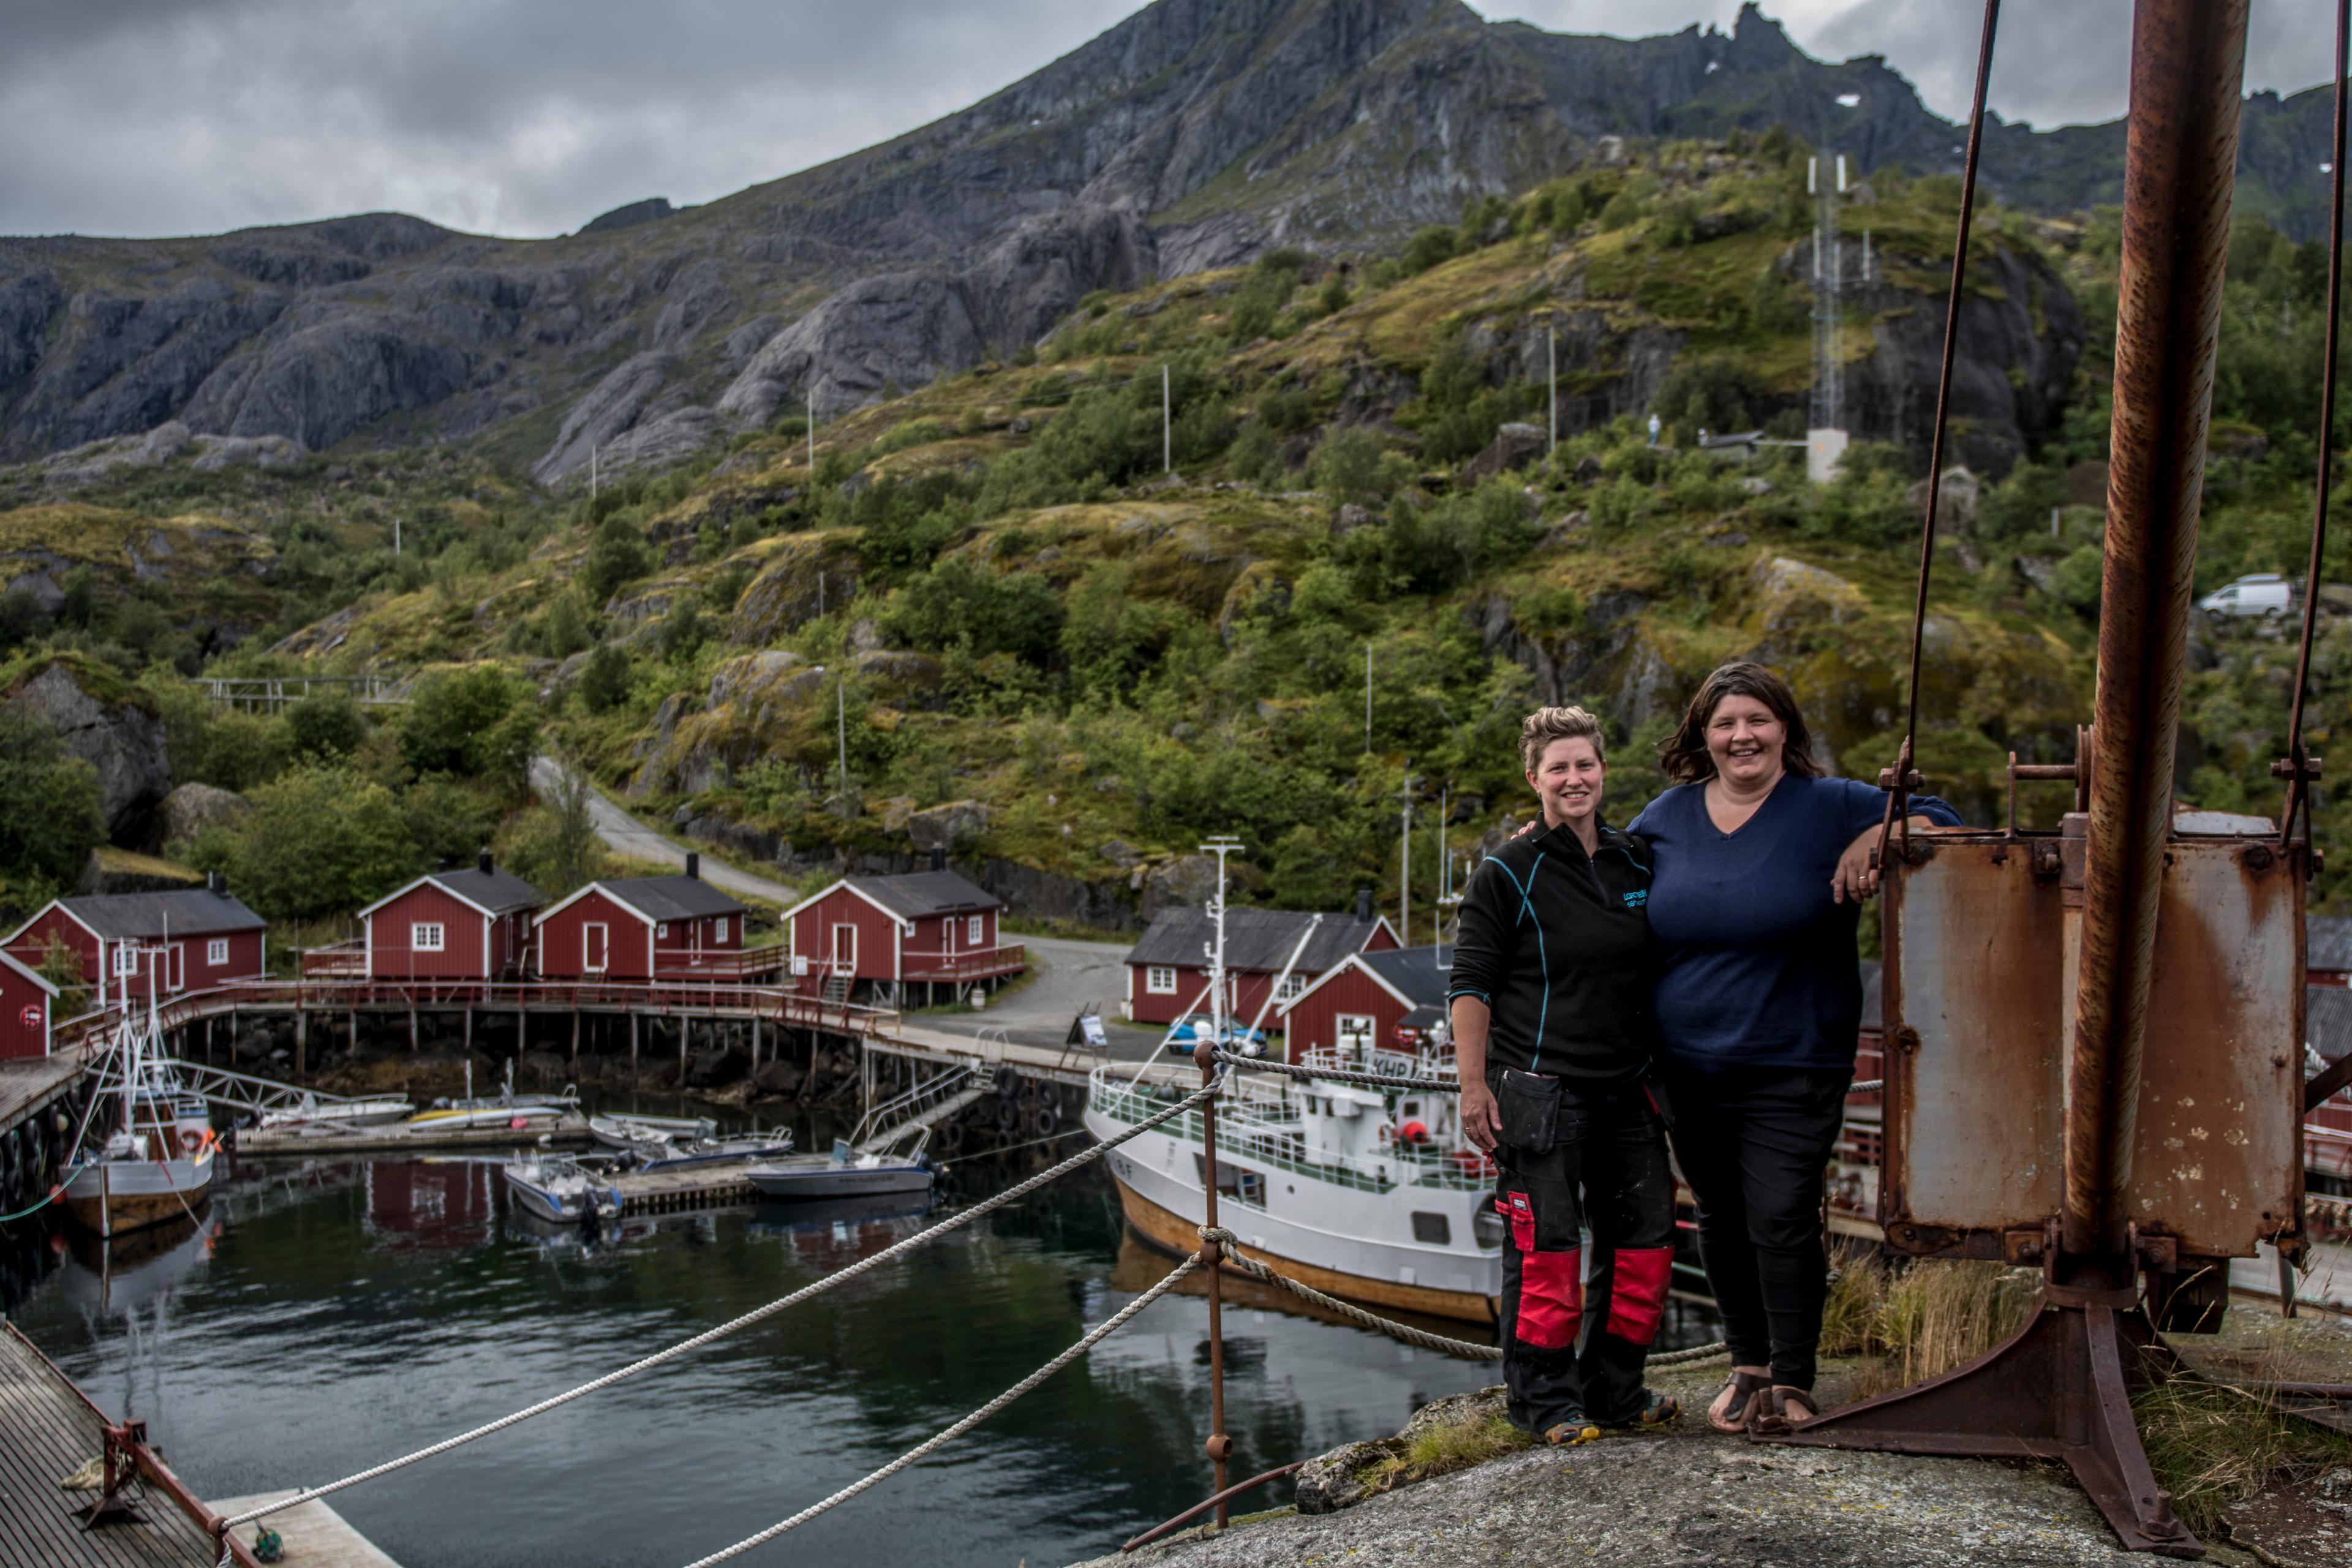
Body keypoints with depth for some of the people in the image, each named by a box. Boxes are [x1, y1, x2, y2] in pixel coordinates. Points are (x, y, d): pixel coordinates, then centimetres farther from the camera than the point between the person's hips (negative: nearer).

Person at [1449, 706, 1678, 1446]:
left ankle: (1612, 1388, 24)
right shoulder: (1508, 875, -5)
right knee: (1545, 1248, -2)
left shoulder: (1637, 865, 11)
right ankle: (1545, 1399, 12)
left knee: (1644, 1239, 9)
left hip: (1626, 1089, 6)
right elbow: (1470, 985, -6)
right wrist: (1473, 1084, -12)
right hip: (1539, 1089, -6)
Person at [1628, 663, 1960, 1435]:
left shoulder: (1830, 807, -3)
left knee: (1781, 1219, -6)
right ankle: (1748, 1365, 29)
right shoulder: (1666, 818, 8)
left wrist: (1881, 837, -21)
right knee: (1721, 1222, 13)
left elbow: (1938, 819, -4)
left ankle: (1792, 1380, 10)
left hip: (1791, 1066, -4)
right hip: (1689, 1067, 4)